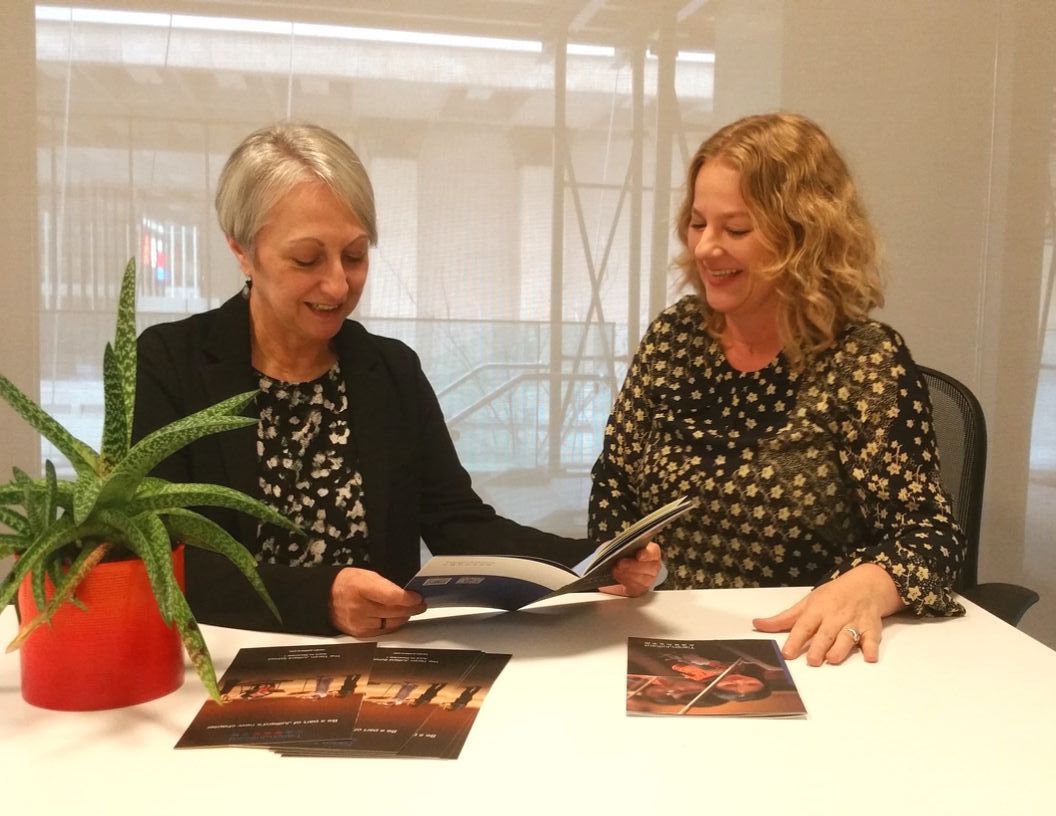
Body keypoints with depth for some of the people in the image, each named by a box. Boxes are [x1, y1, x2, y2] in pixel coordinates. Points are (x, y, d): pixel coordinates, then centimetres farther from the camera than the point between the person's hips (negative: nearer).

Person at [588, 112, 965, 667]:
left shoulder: (865, 362, -9)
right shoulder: (674, 335, 4)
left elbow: (929, 531, -11)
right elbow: (613, 484, 12)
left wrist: (867, 586, -32)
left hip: (801, 658, -2)